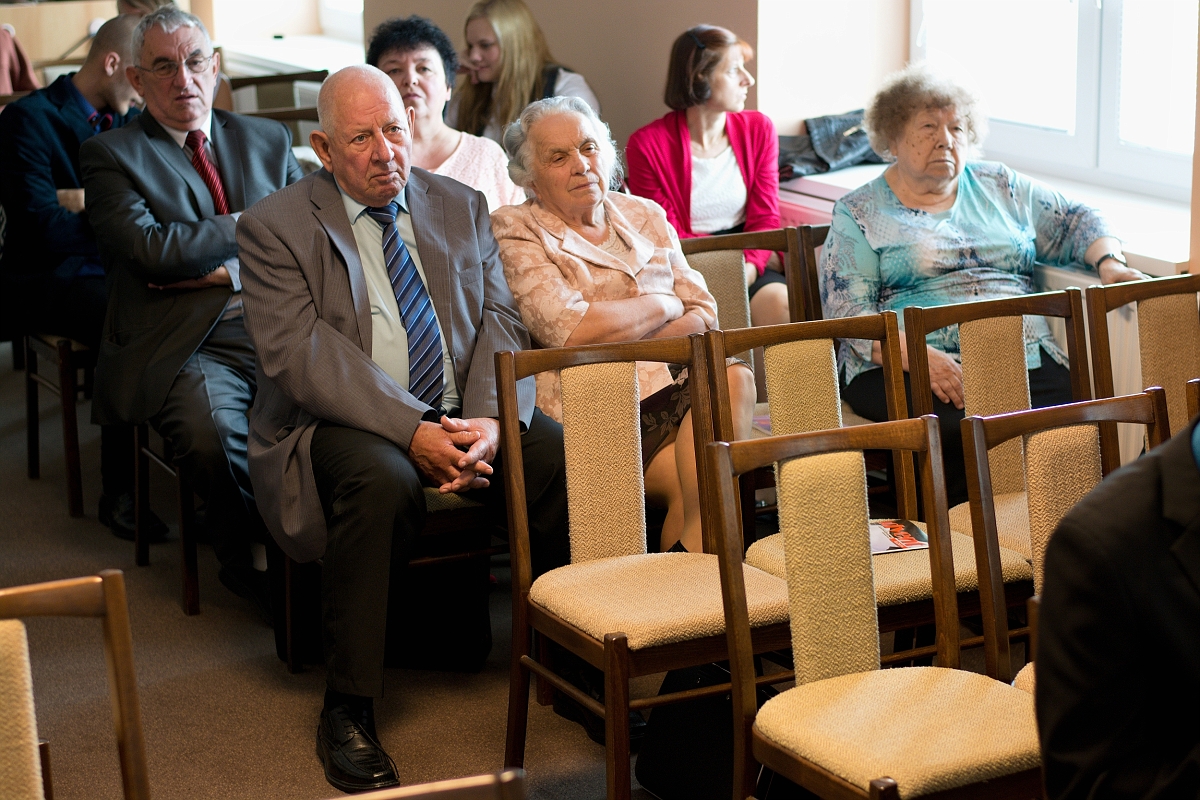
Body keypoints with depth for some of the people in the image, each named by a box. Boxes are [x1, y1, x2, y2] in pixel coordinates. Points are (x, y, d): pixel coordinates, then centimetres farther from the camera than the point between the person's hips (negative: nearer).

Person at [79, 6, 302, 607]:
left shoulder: (267, 141, 21)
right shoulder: (111, 156, 8)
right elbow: (152, 250, -9)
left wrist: (225, 271, -4)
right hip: (190, 347, -3)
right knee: (214, 434, -34)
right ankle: (247, 557, -8)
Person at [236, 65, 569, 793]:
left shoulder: (461, 207, 13)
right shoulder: (275, 227, -1)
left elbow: (500, 321, 5)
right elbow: (299, 353, -13)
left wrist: (491, 419, -16)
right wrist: (411, 432, -24)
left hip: (462, 416, 4)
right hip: (341, 424, -4)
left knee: (566, 457, -23)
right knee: (381, 480, -37)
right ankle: (349, 710, -24)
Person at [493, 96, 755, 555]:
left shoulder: (644, 217, 20)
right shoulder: (515, 234, 3)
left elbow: (704, 315, 11)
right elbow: (573, 331, -12)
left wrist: (625, 344, -8)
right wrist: (664, 305, 2)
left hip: (662, 397, 6)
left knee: (734, 377, -28)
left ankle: (688, 556, -29)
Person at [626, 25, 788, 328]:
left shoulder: (758, 129, 8)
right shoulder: (647, 144, -5)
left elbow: (765, 218, 3)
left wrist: (744, 271, -19)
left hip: (750, 267, 4)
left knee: (781, 303, -28)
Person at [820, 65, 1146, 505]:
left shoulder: (999, 187, 22)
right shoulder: (858, 214, 10)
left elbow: (1077, 222, 28)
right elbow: (848, 314, -1)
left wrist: (1109, 263, 4)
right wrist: (918, 356, -18)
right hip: (903, 366, -3)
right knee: (960, 432, -35)